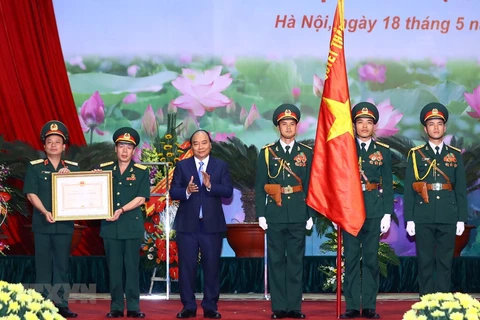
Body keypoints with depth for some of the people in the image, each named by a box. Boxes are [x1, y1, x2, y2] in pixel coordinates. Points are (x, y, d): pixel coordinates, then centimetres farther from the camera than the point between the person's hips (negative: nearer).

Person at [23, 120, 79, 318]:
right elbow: (31, 193, -4)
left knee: (63, 264, 3)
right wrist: (45, 212, -17)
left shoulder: (72, 168, 10)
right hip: (42, 223, -2)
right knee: (43, 264, 0)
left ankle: (61, 305, 7)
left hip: (65, 223, 2)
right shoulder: (35, 167, 3)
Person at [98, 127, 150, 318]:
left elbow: (141, 198, -6)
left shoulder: (141, 172, 2)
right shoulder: (104, 169, 8)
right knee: (114, 268, 3)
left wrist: (121, 210, -17)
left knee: (132, 267, 1)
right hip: (110, 225, 2)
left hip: (132, 225, -2)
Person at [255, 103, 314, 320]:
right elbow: (260, 186, 3)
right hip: (275, 215, -1)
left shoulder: (306, 153, 8)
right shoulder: (267, 152, 5)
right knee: (276, 260, 2)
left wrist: (310, 215, 1)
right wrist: (261, 214, -4)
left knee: (296, 260, 3)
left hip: (298, 215, 1)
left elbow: (311, 186, 7)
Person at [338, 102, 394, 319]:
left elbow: (387, 185, 6)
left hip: (374, 210, 0)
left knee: (371, 259, 2)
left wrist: (387, 214, -1)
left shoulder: (383, 151, 7)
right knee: (351, 259, 1)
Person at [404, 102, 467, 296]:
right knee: (425, 262, 2)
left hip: (448, 217, 1)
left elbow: (461, 190, 9)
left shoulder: (455, 155, 10)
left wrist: (461, 219, 2)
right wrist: (409, 219, -3)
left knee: (445, 262, 3)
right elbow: (409, 189, 3)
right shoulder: (416, 155, 6)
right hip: (423, 217, -1)